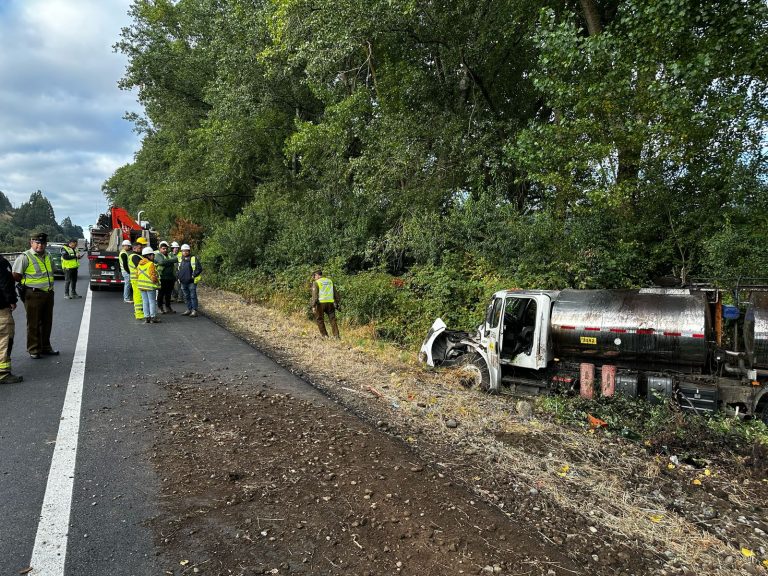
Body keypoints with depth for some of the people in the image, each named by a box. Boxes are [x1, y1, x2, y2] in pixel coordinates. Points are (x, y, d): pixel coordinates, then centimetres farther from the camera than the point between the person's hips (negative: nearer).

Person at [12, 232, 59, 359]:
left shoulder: (47, 256, 13)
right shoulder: (25, 257, -10)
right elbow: (15, 276, -11)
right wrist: (27, 283, 0)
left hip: (48, 294, 7)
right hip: (33, 295, -7)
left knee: (47, 322, 14)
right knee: (34, 324, 1)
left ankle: (45, 347, 26)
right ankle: (34, 350, 10)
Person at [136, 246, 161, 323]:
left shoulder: (139, 264, 11)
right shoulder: (151, 264, -15)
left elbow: (137, 274, 15)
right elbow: (153, 276, -19)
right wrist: (157, 281, -5)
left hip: (142, 286, 7)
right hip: (150, 285, -7)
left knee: (145, 301, 11)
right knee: (152, 301, 1)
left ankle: (147, 317, 13)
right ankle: (153, 317, 4)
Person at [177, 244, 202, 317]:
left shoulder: (193, 259, -4)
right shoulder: (180, 260, 15)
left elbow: (199, 269, -7)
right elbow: (178, 270, 27)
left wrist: (193, 275, -14)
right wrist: (178, 276, 11)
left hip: (191, 282, -6)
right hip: (183, 282, 6)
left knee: (193, 296, -5)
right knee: (186, 297, 12)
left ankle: (194, 311, -3)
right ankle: (189, 309, 21)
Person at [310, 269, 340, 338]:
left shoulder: (316, 283, -2)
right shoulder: (329, 281, 14)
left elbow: (315, 295, -11)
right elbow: (335, 293, 15)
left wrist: (313, 306, -12)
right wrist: (337, 303, 18)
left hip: (321, 303, -4)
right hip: (330, 303, 4)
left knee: (319, 319, 10)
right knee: (332, 319, 7)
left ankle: (324, 335, 9)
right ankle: (336, 335, -2)